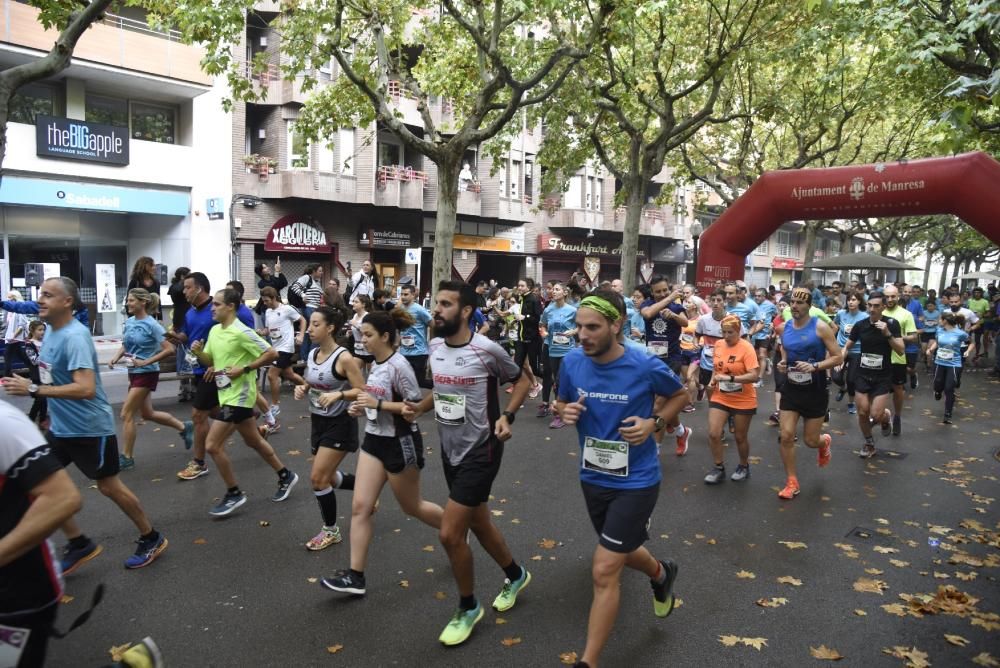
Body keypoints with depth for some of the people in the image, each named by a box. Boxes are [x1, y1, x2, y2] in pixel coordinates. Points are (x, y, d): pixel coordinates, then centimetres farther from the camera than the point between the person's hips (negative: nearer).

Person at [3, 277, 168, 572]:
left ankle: (151, 539, 25)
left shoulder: (74, 336, -23)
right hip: (60, 426, 9)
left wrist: (33, 390, -32)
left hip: (90, 428, -9)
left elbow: (86, 388, -33)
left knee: (109, 486, 4)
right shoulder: (51, 329, 4)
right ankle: (79, 544, 22)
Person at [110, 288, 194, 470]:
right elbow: (125, 346, 18)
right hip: (134, 373, 8)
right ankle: (184, 427, 35)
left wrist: (145, 362, -22)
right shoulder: (129, 322, 5)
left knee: (126, 414, -5)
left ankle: (127, 458, 7)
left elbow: (169, 349, -19)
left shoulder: (152, 325, -16)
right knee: (147, 414, 17)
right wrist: (116, 357, -1)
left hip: (146, 374, -8)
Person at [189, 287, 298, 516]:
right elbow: (210, 360, 17)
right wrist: (198, 352, -4)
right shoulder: (214, 331, 8)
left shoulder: (241, 332, -19)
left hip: (238, 396, -9)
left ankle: (234, 494, 5)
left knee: (213, 445, -9)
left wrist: (243, 369, -21)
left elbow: (271, 354, -19)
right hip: (227, 395, 9)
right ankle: (286, 476, 33)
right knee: (253, 441, 18)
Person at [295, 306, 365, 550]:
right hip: (318, 422, 8)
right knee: (327, 478, 16)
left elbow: (361, 391, -18)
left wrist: (338, 394, -32)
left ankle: (331, 530, 12)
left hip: (340, 424, -8)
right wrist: (302, 388, -4)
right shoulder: (311, 354, 3)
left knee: (318, 478, -7)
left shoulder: (343, 358, -19)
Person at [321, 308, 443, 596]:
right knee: (360, 507, 1)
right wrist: (363, 408, 1)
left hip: (400, 444, -8)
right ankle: (355, 576, 7)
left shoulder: (398, 366, -20)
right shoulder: (375, 364, 5)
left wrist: (377, 404, -25)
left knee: (412, 507, 10)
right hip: (374, 441, 8)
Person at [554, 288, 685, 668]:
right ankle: (661, 573, 61)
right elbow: (561, 402, 8)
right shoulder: (572, 362, -10)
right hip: (592, 478, 5)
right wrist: (566, 412, -16)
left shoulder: (646, 367, -21)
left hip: (635, 482, -5)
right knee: (622, 553, 26)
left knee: (604, 572, -6)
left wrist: (654, 423, -17)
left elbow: (680, 395, 0)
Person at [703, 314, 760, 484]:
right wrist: (713, 380, -1)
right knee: (713, 434, -6)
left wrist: (730, 378, -33)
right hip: (720, 398, 4)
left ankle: (744, 467, 35)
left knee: (740, 437, 10)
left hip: (743, 401, -4)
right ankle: (719, 468, 13)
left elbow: (754, 375, -26)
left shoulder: (747, 348, -18)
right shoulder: (718, 344, -1)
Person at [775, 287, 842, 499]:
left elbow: (838, 358, -12)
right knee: (786, 436, -5)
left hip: (815, 391, -3)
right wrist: (782, 364, -2)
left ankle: (825, 442, 45)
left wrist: (815, 366, -26)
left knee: (810, 440, 6)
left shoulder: (820, 327, -13)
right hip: (791, 389, 4)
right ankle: (791, 482, 10)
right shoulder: (785, 328, 1)